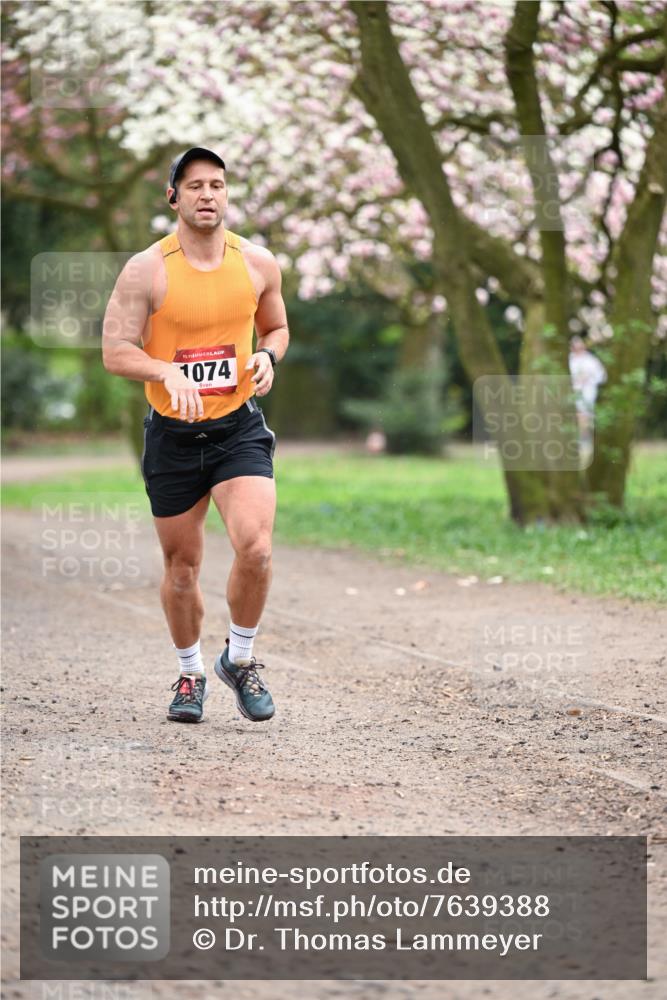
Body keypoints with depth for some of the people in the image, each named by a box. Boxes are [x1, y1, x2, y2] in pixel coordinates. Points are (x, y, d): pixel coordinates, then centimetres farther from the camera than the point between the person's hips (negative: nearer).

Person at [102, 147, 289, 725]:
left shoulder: (258, 264, 0)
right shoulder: (146, 270, -8)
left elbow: (276, 327, 17)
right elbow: (116, 351, -10)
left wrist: (267, 356, -6)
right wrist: (170, 372, -27)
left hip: (239, 428, 1)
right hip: (172, 435, -1)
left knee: (255, 548, -19)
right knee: (181, 567, 9)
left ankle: (240, 660, 6)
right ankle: (191, 673, 32)